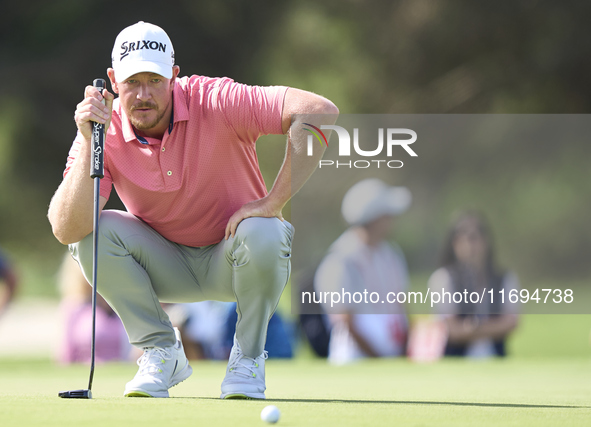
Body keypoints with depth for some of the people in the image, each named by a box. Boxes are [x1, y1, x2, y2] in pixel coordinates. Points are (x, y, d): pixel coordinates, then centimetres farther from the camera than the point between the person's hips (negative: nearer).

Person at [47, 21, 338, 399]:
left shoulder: (214, 102, -25)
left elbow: (320, 112, -36)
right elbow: (66, 231, -28)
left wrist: (274, 202, -34)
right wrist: (89, 144, -36)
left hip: (232, 261, -2)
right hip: (166, 265, 2)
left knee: (263, 234, -36)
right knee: (94, 232, -23)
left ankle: (248, 356, -8)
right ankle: (161, 352, -5)